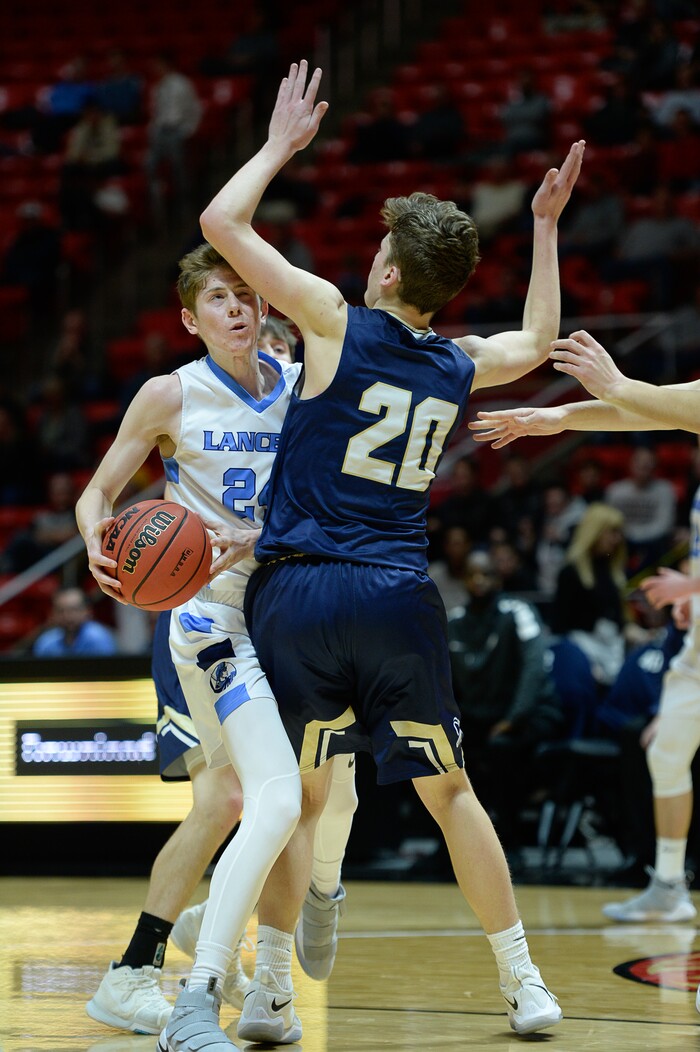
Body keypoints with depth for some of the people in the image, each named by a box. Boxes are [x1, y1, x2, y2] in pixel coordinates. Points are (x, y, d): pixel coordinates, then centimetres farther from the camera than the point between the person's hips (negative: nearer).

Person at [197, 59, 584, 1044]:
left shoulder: (338, 322, -6)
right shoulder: (463, 366, 6)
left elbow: (221, 222, -3)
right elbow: (538, 342, 31)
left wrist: (282, 144, 10)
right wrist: (548, 226, 33)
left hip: (300, 591, -3)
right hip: (402, 597, 3)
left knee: (296, 797, 6)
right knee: (450, 793, 13)